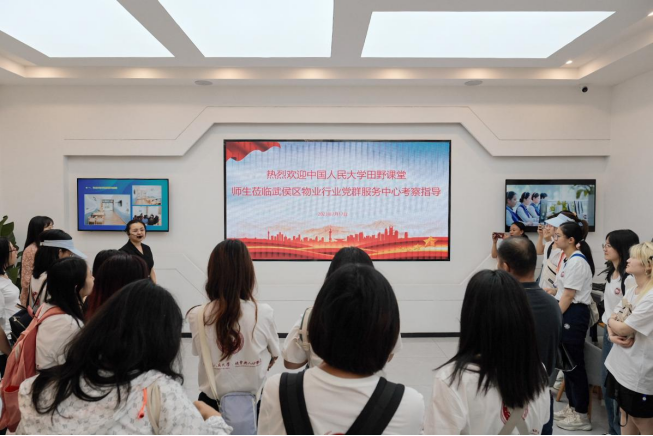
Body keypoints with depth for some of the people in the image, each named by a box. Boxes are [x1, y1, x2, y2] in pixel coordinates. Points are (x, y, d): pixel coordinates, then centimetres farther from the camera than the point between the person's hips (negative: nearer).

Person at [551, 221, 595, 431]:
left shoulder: (577, 261, -17)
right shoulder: (570, 259, 14)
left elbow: (568, 296, -19)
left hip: (573, 315, -10)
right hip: (568, 314, 10)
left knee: (575, 364, -1)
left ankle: (581, 415, 11)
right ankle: (573, 408, 28)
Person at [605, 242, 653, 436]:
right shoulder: (631, 290, 6)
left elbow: (623, 328, -22)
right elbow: (613, 318, 9)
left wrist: (611, 322, -1)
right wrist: (612, 334, -11)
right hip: (620, 363, 8)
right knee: (625, 414, 21)